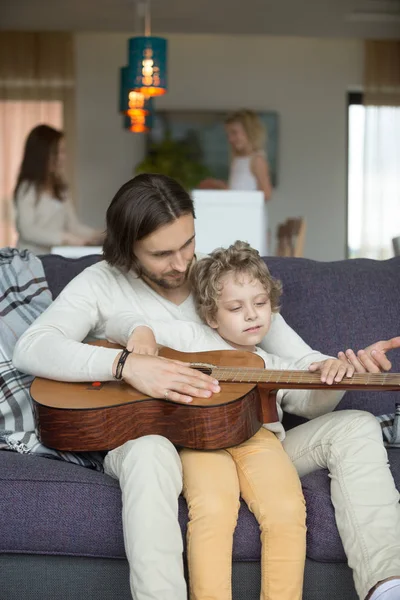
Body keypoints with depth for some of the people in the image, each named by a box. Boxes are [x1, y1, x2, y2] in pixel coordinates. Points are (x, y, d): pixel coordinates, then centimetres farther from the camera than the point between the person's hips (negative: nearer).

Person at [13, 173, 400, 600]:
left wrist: (341, 368, -17)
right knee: (150, 452, -41)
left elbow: (302, 364, 7)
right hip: (140, 443, -3)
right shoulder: (102, 284, 2)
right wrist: (127, 364, -27)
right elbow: (29, 349, -14)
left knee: (356, 427, -15)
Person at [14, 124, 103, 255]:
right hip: (31, 258, -6)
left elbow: (74, 225, 12)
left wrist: (100, 236, -3)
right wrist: (65, 238, -24)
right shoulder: (28, 188, -6)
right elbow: (28, 230, -15)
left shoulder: (59, 189, 16)